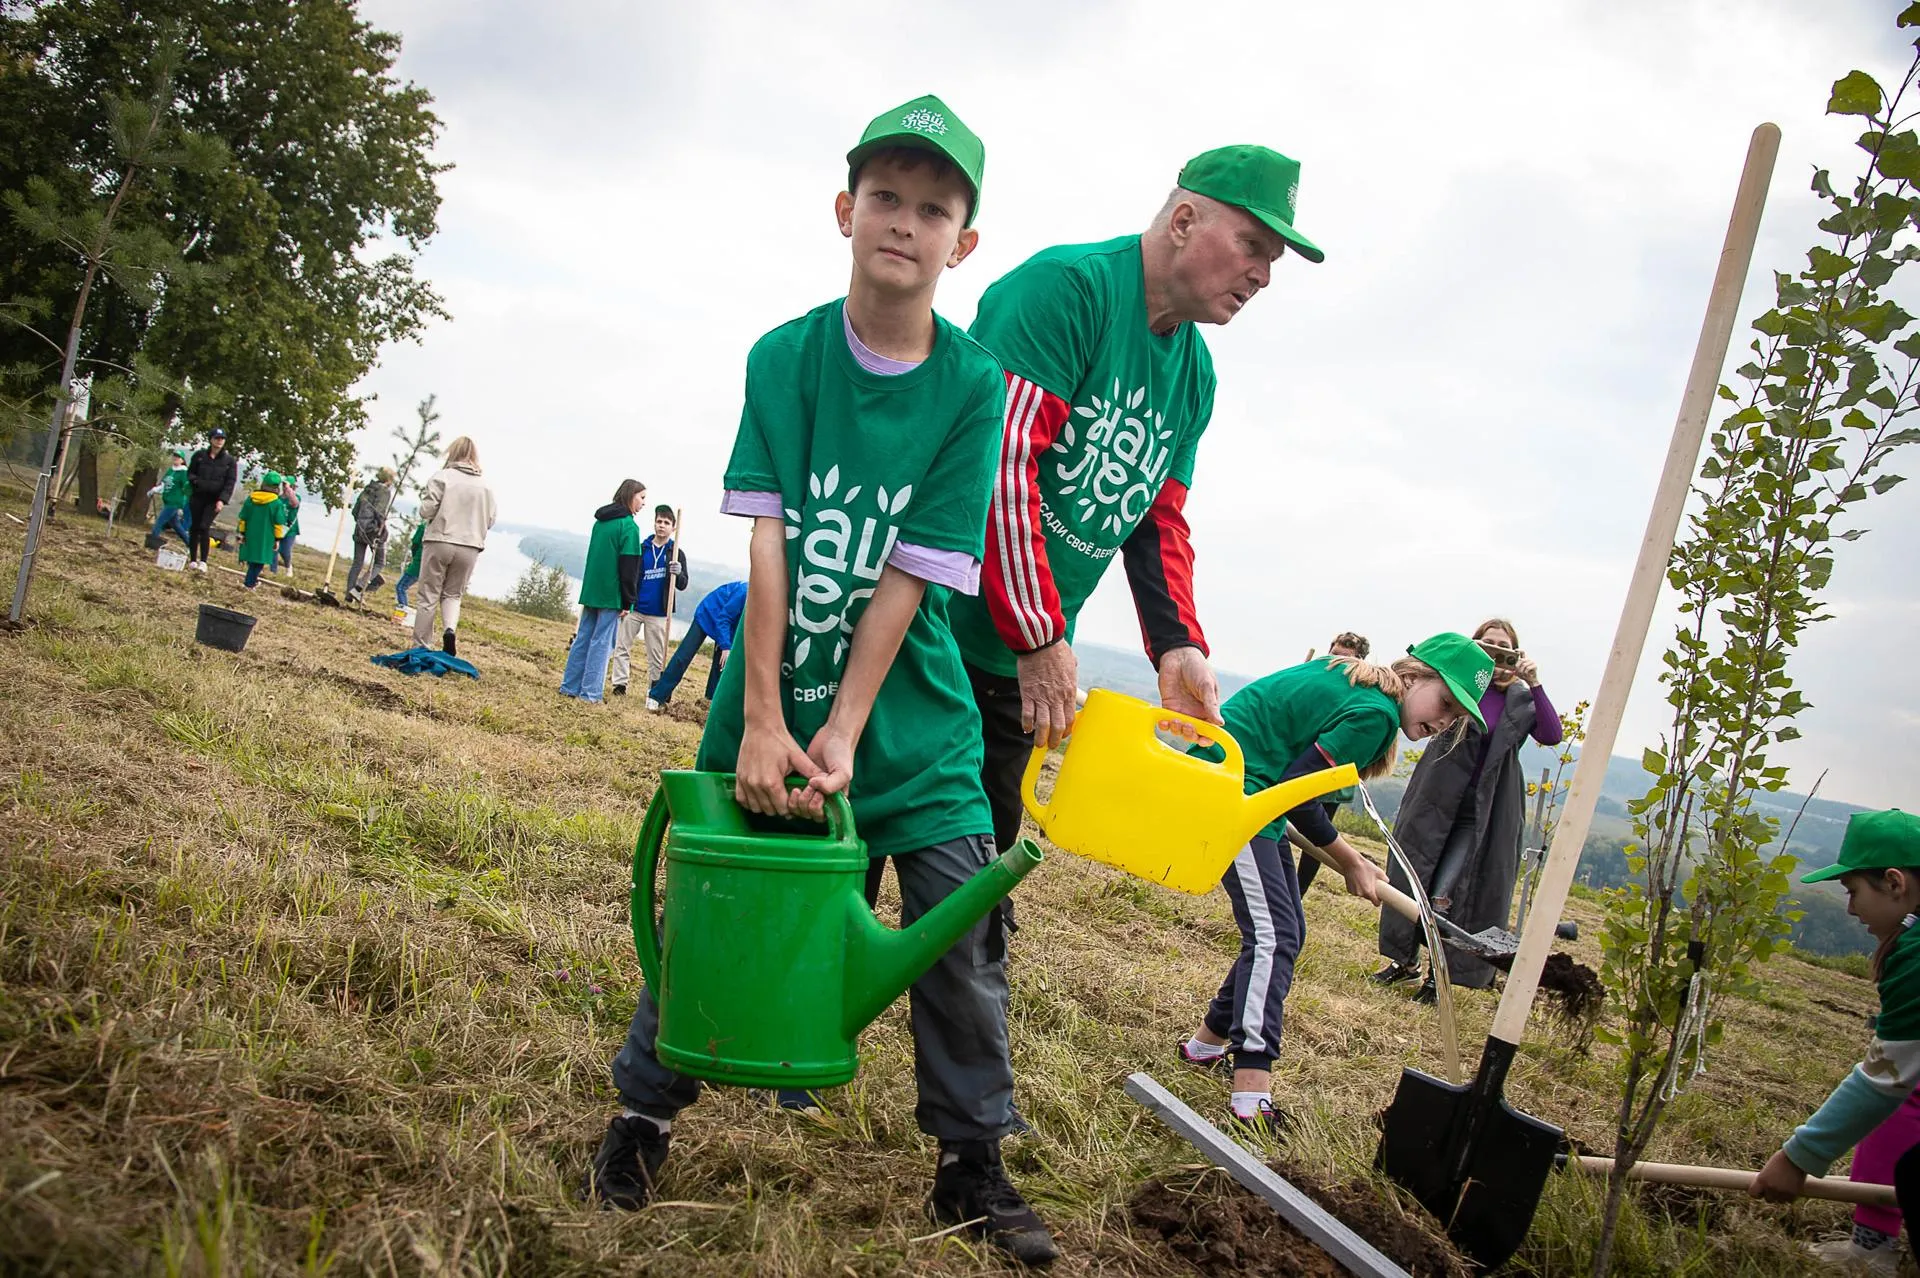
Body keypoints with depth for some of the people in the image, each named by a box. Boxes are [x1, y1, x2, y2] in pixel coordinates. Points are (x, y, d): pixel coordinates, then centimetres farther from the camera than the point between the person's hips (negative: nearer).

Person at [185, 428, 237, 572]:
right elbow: (190, 473, 13)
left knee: (204, 527, -15)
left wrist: (222, 500, -13)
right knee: (195, 527, 5)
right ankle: (192, 560, 14)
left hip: (214, 500, -2)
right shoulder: (200, 455, 4)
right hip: (197, 497, 2)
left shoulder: (229, 460, 0)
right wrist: (196, 480, -9)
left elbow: (230, 483, -3)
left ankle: (203, 562, -11)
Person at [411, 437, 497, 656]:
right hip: (469, 548, 2)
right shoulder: (485, 486, 3)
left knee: (428, 596, 7)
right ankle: (450, 628, -9)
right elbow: (489, 520, 6)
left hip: (439, 542, -2)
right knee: (452, 594, 17)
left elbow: (427, 510, -9)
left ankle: (419, 647, 9)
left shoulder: (442, 477, -7)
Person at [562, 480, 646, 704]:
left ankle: (569, 686, 13)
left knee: (583, 638, 11)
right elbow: (629, 568, -14)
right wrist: (627, 602, -11)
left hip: (591, 590, 7)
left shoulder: (600, 522, 14)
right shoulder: (629, 526, -11)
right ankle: (590, 693, -3)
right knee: (601, 641, -4)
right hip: (611, 593, -7)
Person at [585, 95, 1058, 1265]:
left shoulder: (974, 386, -7)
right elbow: (768, 545, -10)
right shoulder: (784, 357, -3)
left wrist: (844, 735, -16)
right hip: (775, 694, 1)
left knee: (963, 927, -1)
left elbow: (908, 579, -12)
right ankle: (645, 1114, 29)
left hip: (912, 712, 0)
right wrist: (762, 719, -16)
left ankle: (971, 1162, 18)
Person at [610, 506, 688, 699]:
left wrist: (678, 573, -21)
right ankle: (619, 685, 5)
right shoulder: (641, 549, 6)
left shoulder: (676, 554, 4)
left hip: (658, 614, -2)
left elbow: (682, 585, 1)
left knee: (656, 656, 2)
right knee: (621, 647, 0)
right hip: (634, 608, 2)